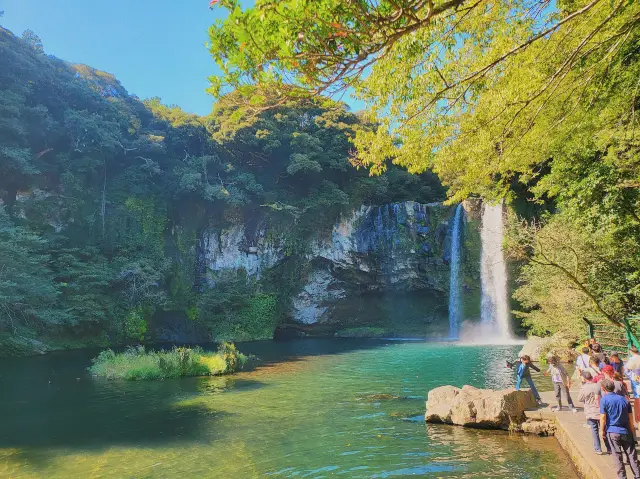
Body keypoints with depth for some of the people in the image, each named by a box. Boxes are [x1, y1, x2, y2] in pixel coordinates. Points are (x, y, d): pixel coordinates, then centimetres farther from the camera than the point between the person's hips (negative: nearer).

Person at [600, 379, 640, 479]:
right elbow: (630, 417, 9)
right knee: (632, 455, 10)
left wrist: (602, 430, 1)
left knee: (617, 456, 5)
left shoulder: (604, 400, -8)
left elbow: (603, 417, -11)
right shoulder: (623, 399, 6)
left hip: (613, 432, -4)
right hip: (626, 431, 4)